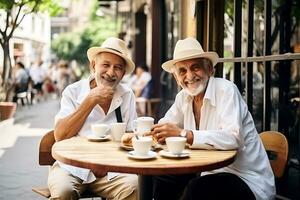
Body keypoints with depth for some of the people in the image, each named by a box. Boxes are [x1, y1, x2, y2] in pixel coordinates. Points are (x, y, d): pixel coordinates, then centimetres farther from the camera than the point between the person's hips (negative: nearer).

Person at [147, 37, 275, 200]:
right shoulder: (183, 97, 5)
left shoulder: (226, 90, -17)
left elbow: (233, 138, -31)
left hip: (248, 180, -7)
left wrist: (183, 134, -34)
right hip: (211, 172, 7)